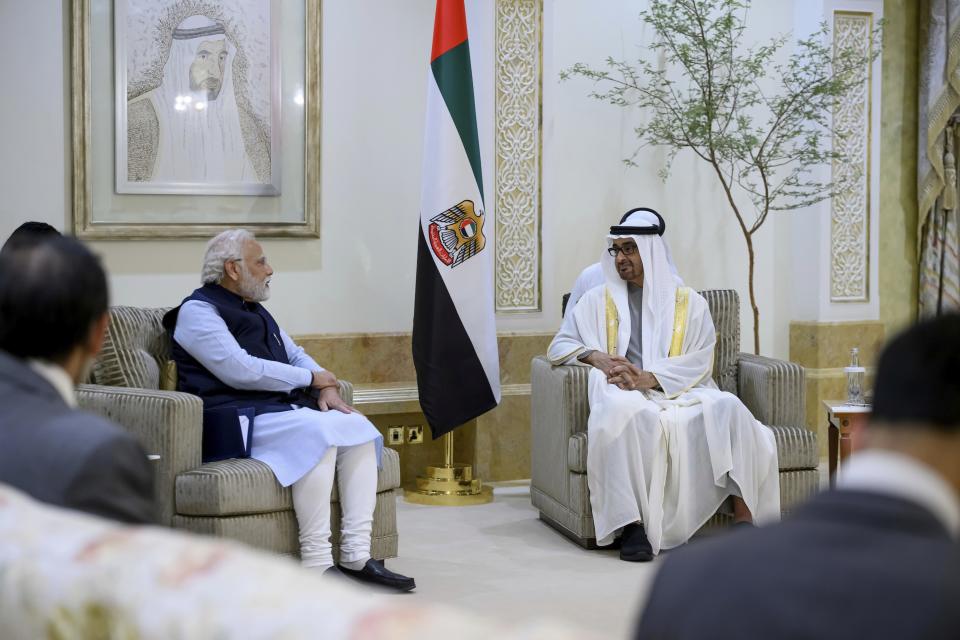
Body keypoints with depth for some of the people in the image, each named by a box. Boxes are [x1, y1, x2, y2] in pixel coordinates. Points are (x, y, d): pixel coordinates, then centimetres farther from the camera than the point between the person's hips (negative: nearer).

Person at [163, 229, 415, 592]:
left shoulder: (254, 310, 23)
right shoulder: (198, 311, -5)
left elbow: (295, 355, 25)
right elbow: (240, 371, -17)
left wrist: (326, 388, 2)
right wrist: (311, 378, -8)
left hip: (280, 410, 9)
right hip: (236, 419, -9)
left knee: (358, 428, -11)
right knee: (318, 431, -32)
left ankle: (357, 557, -16)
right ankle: (316, 563, -31)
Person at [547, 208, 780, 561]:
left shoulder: (690, 303, 15)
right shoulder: (599, 300, 17)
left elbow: (700, 363, 2)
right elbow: (559, 346, 13)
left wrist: (648, 378, -15)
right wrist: (596, 356, -9)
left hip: (681, 393, 1)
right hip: (627, 395, -1)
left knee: (729, 407, -32)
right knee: (631, 413, -39)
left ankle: (743, 516, -33)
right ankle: (632, 523, -41)